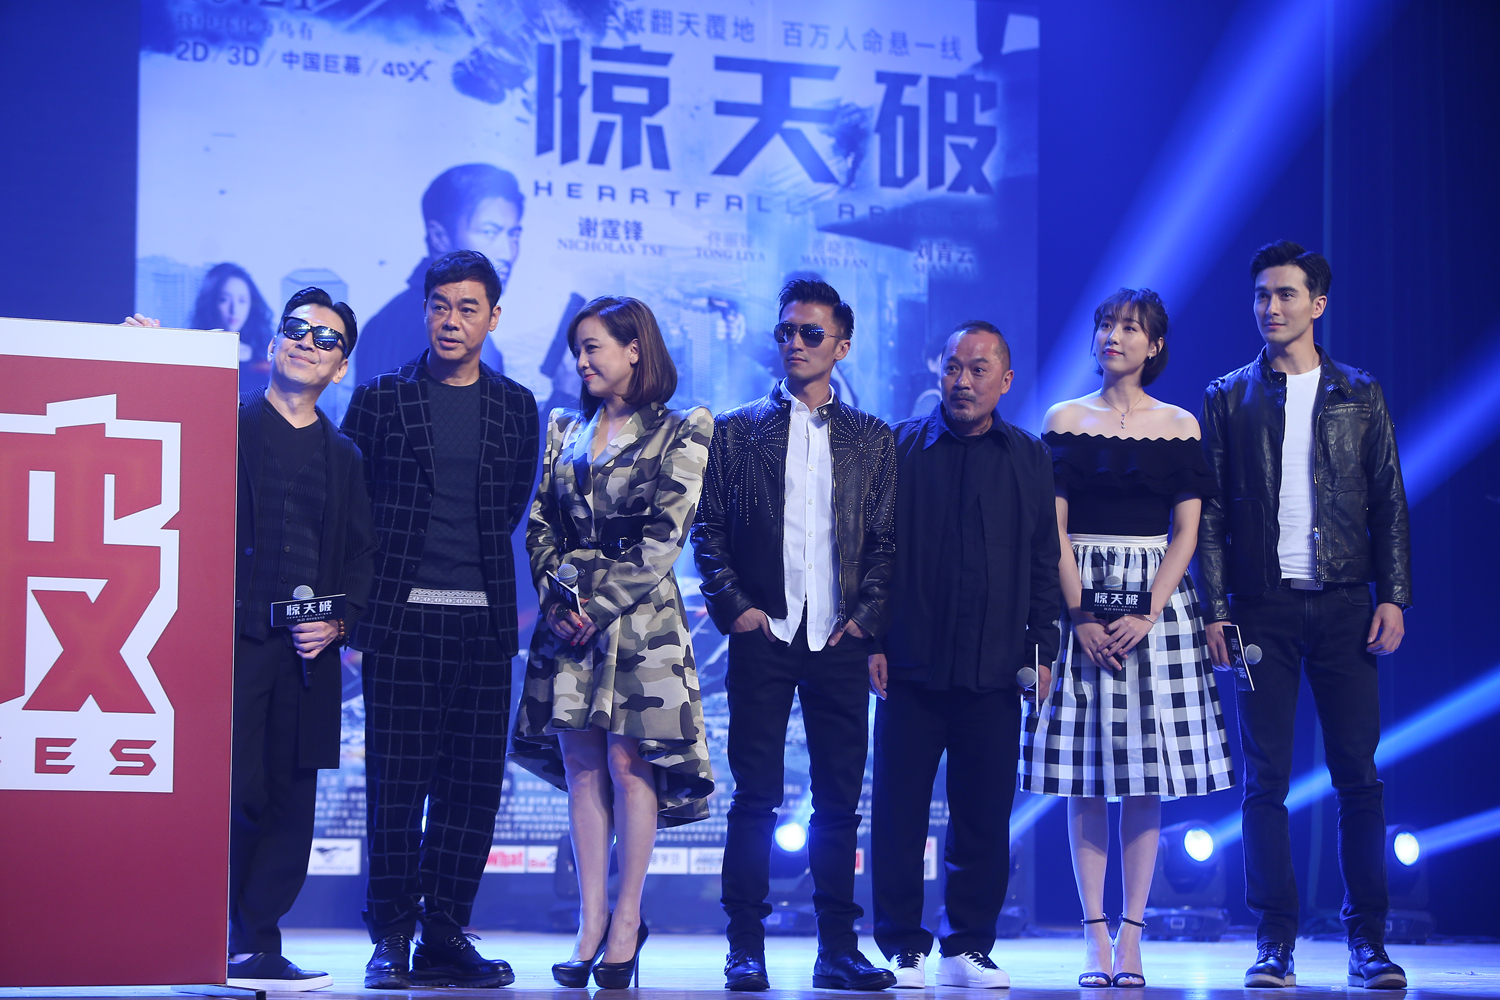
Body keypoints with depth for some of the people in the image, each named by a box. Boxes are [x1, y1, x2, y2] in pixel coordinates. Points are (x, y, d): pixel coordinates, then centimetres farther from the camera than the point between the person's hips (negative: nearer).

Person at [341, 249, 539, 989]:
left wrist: (480, 566, 10)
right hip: (402, 615, -2)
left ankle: (445, 936, 8)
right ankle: (392, 937, 3)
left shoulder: (515, 408, 11)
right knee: (397, 781, -2)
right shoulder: (380, 399, 4)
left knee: (473, 782, 1)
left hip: (483, 620, 3)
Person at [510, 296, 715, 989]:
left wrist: (600, 606, -13)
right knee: (581, 767, 2)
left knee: (628, 765, -5)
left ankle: (626, 922, 2)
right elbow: (541, 523, 11)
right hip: (568, 617, 4)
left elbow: (664, 536, -8)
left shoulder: (679, 435, 0)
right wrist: (556, 596, -6)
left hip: (638, 616, -4)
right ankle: (590, 925, 4)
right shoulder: (565, 430, 15)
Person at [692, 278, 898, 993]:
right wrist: (733, 606, -6)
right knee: (755, 798, -2)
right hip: (763, 635, -1)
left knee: (839, 800, 3)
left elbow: (886, 541, 9)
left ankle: (837, 948, 10)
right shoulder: (737, 430, 9)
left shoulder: (872, 440, 12)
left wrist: (867, 616, -3)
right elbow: (708, 530, 5)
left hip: (839, 640, 1)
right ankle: (746, 949, 2)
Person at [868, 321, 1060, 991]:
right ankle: (904, 948, 9)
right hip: (911, 662, -1)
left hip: (995, 670, 2)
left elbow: (1044, 563, 12)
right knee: (899, 811, 1)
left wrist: (1041, 650, 5)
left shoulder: (1029, 459, 11)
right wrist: (871, 639, -5)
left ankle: (968, 947, 13)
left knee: (984, 816, 4)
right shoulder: (900, 448, 4)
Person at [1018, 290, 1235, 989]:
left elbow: (1187, 533, 1)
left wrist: (1147, 615, -11)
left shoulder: (1181, 427, 7)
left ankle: (1131, 935, 1)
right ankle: (1095, 937, -1)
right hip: (1078, 595, 0)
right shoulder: (1065, 420, 6)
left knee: (1148, 773, -1)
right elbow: (1054, 530, 0)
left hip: (1158, 598, 0)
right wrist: (1080, 617, -11)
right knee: (1086, 778, -2)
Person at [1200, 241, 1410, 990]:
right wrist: (1215, 607, -4)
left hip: (1343, 605, 0)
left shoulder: (1358, 396, 9)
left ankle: (1367, 940, 7)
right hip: (1264, 607, 0)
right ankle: (1274, 942, 4)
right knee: (1266, 779, -1)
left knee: (1359, 774, 0)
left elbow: (1389, 504, 8)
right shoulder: (1228, 399, 8)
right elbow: (1210, 511, 4)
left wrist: (1393, 596, -3)